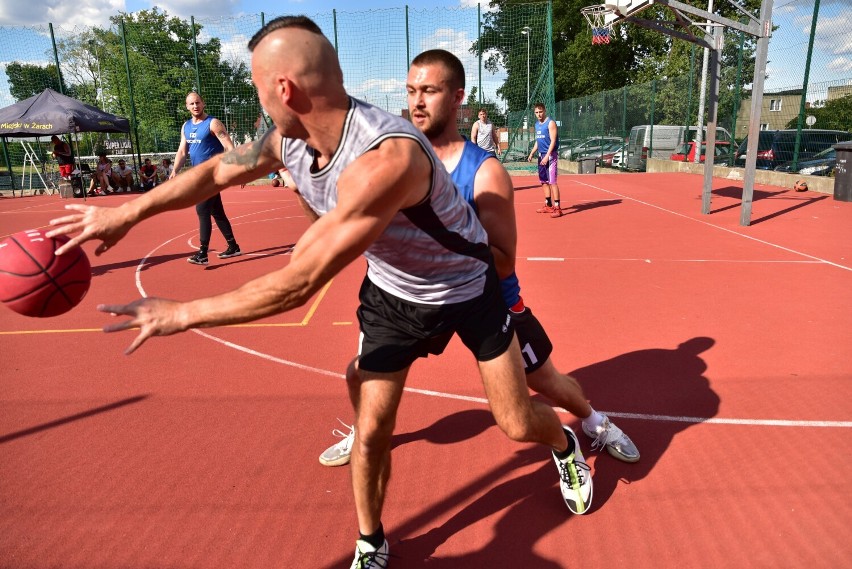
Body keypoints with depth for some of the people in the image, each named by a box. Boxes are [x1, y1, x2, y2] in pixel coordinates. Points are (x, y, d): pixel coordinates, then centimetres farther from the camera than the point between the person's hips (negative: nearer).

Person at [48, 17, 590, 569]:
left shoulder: (386, 157, -41)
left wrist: (182, 314, -25)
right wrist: (127, 212, 8)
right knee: (370, 432, 5)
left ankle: (566, 446, 46)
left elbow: (298, 284, -37)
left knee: (519, 425, 8)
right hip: (390, 294, 5)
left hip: (467, 287, -5)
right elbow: (219, 170, 5)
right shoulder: (292, 138, -15)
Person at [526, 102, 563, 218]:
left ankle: (557, 208, -10)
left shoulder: (550, 123, -9)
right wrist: (532, 153, 15)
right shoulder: (537, 124, 15)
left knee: (552, 181, -11)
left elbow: (553, 141, -15)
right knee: (544, 182, 10)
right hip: (541, 155, 8)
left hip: (550, 155, -8)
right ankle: (548, 205, 19)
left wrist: (547, 156, -23)